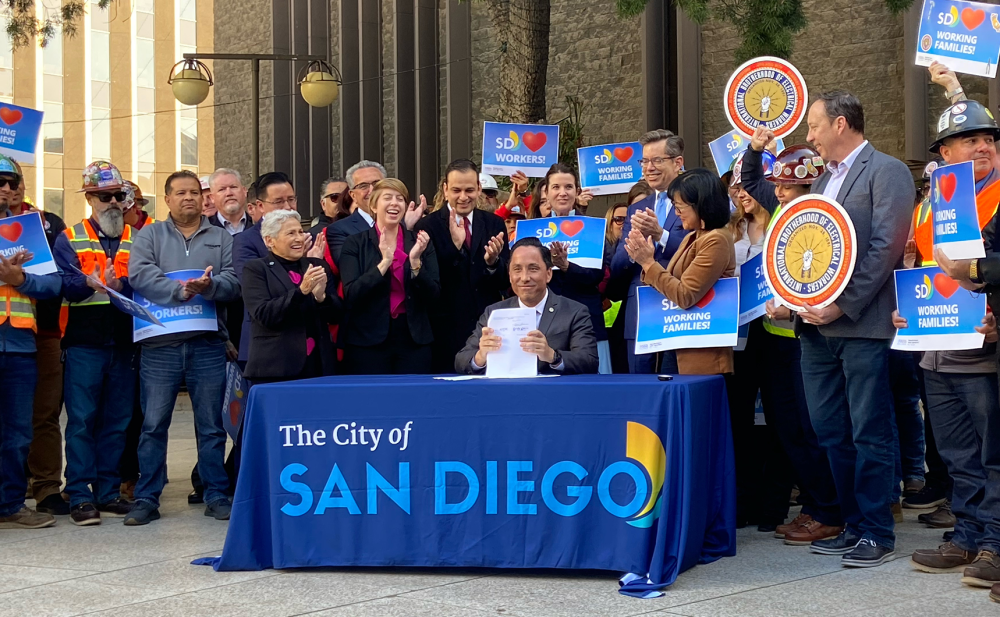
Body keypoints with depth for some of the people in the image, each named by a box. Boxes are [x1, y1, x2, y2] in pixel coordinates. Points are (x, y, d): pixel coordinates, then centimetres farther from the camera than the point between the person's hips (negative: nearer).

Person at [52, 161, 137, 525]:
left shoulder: (136, 239, 12)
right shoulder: (69, 239, 7)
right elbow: (66, 286, -7)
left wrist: (120, 285, -22)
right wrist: (88, 282, -28)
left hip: (124, 343, 3)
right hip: (85, 343, -2)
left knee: (117, 422, 6)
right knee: (82, 421, -4)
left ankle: (109, 493, 14)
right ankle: (80, 496, -1)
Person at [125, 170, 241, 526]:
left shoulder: (221, 238, 13)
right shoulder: (150, 235, 10)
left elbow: (234, 281, -1)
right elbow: (139, 274, -8)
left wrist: (209, 286, -22)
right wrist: (178, 290, -21)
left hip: (208, 345, 1)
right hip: (160, 345, -1)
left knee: (211, 425, 6)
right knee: (153, 425, 1)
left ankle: (216, 496, 15)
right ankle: (147, 499, 9)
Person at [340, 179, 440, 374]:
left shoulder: (420, 242, 6)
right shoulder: (355, 244, 0)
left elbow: (434, 297, 1)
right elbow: (351, 296, -10)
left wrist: (415, 261, -13)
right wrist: (384, 262, -18)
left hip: (414, 339, 2)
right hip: (368, 341, -2)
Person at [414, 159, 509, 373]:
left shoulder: (494, 224, 6)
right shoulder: (428, 226, -5)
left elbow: (506, 283, 3)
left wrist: (493, 262, -18)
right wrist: (454, 245, -24)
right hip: (447, 331, -3)